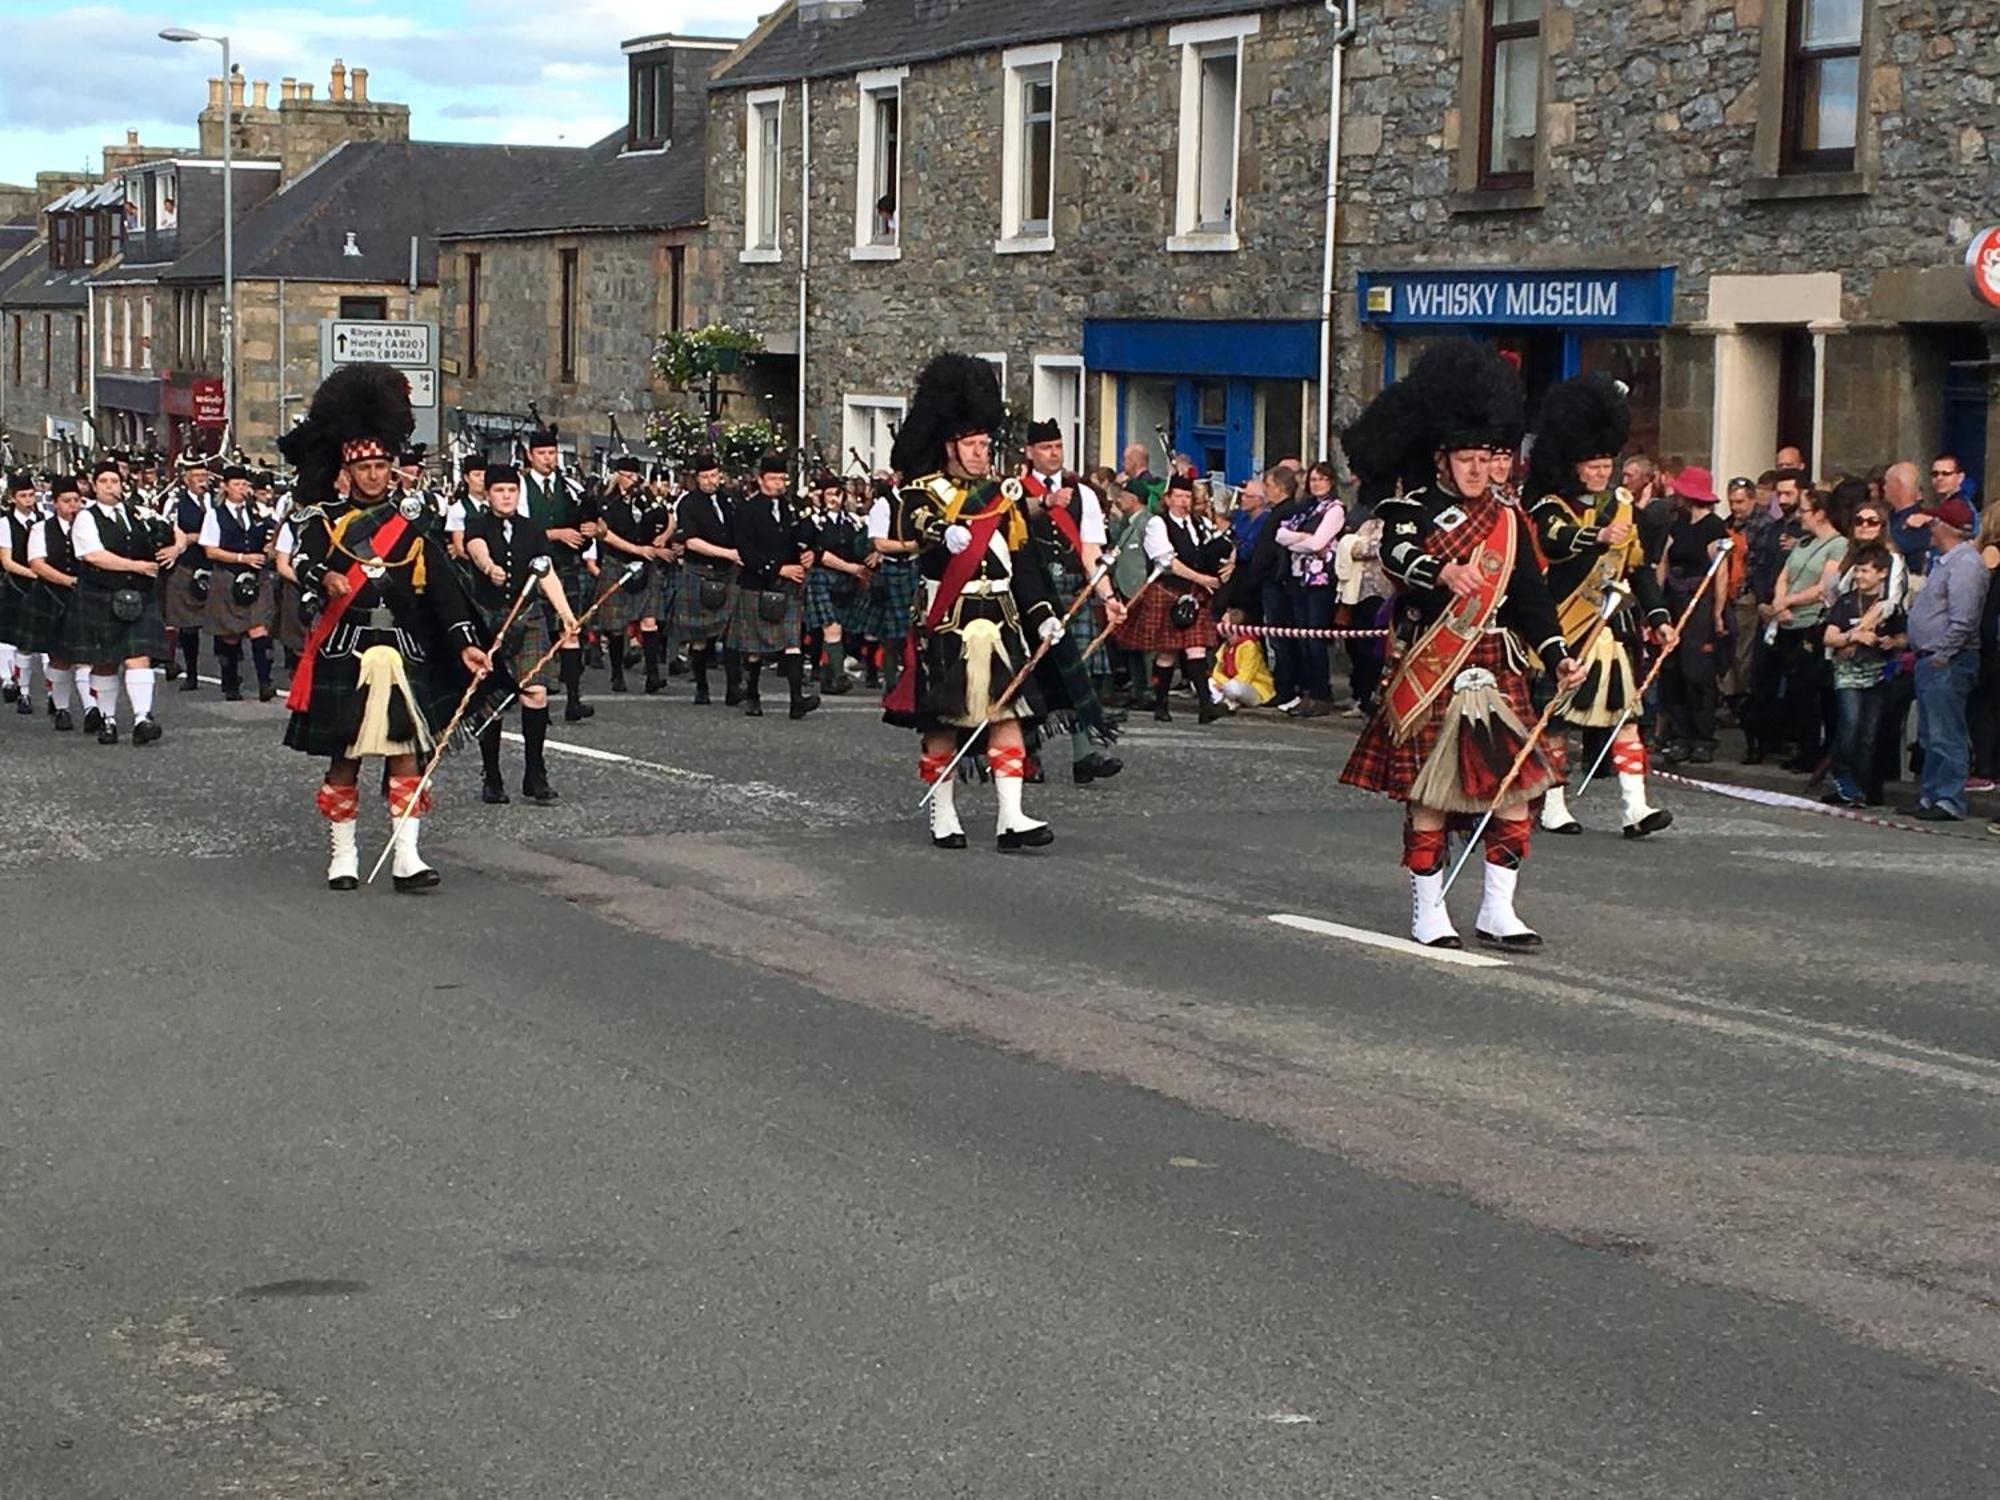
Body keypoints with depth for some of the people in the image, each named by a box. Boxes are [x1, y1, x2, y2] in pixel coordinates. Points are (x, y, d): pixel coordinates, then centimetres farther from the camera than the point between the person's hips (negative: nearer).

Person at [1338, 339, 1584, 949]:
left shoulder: (1509, 519, 12)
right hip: (1431, 671, -4)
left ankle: (1498, 911, 10)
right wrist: (1443, 571, -44)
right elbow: (1397, 554, -24)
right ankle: (1428, 911, 11)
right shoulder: (1412, 508, -1)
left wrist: (1558, 659, -5)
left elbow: (1531, 596, 8)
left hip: (1499, 671, 4)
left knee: (1517, 787, 1)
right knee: (1428, 792, 0)